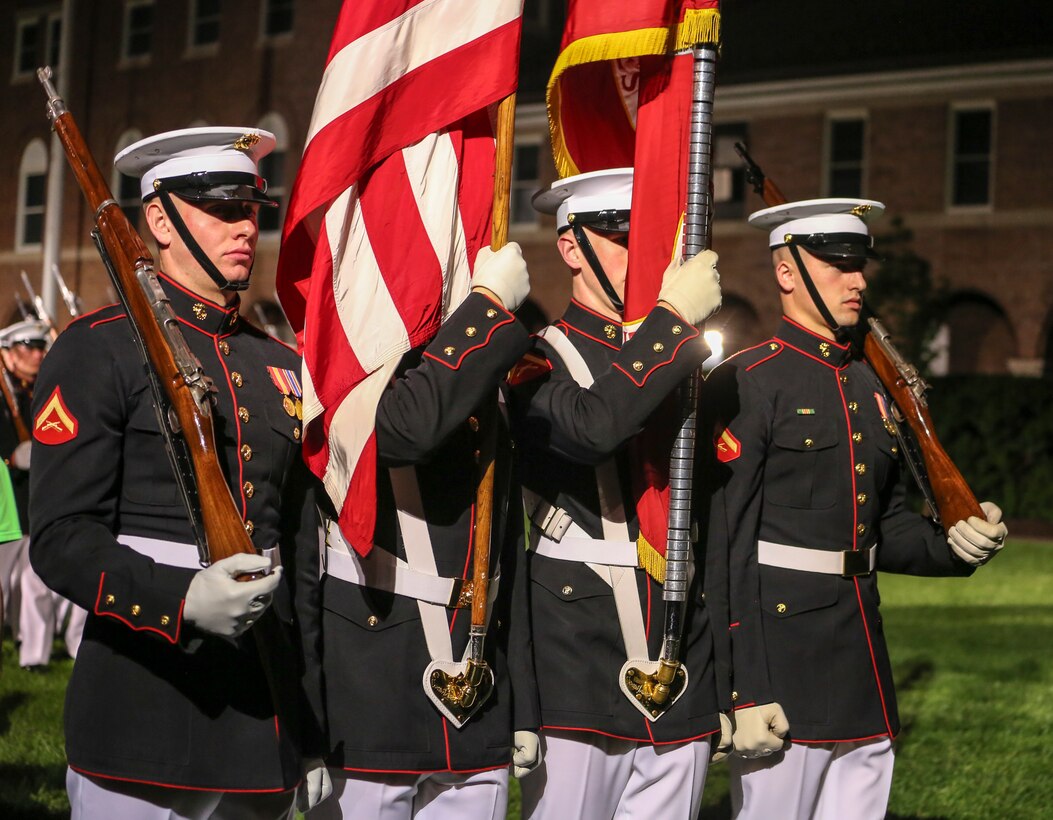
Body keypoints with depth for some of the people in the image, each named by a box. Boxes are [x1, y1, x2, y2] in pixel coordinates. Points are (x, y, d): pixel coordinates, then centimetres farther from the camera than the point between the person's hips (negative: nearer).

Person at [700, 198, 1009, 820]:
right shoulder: (746, 384, -9)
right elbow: (726, 546, -14)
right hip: (781, 650, -7)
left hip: (863, 654, 7)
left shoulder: (873, 388, 15)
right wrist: (744, 690, -18)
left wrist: (952, 544, -1)